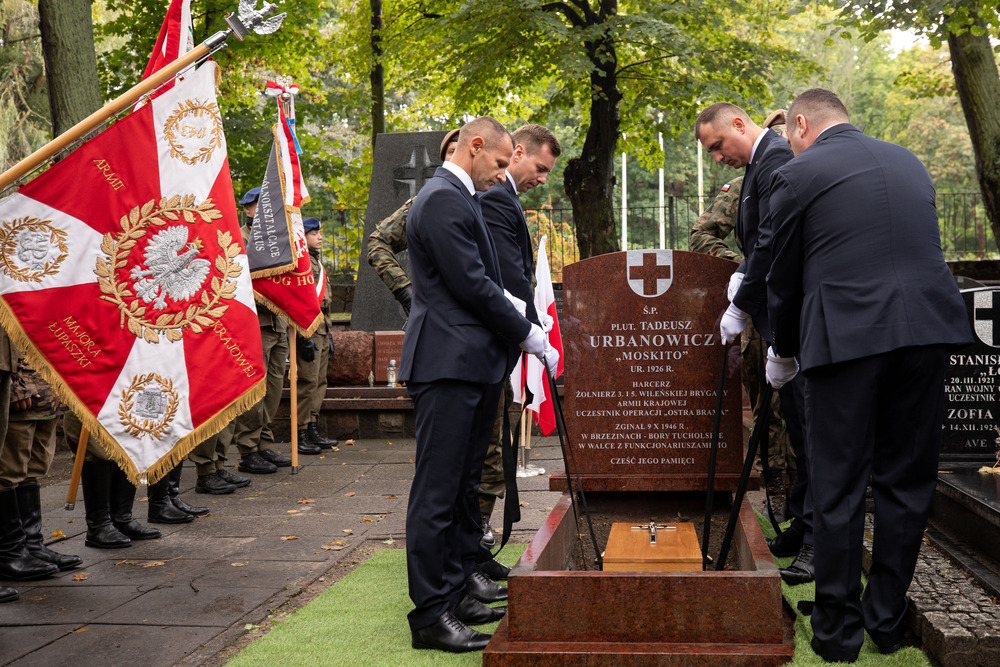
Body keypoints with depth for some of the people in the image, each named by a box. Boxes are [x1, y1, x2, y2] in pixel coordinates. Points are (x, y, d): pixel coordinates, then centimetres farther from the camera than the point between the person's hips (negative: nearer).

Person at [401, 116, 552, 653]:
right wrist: (524, 333, -9)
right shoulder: (444, 200, -15)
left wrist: (513, 326, 8)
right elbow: (472, 285, -19)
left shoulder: (457, 198, 18)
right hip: (448, 363, -11)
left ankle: (460, 582, 30)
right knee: (437, 491, -7)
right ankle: (430, 614, -3)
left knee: (463, 482, 18)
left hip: (470, 364, 11)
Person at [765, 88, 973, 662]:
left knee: (839, 490, 4)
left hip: (846, 335, -4)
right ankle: (888, 621, 21)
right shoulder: (909, 162, 18)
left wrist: (785, 354, 23)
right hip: (928, 328, 5)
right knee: (907, 481, 13)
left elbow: (784, 279, 7)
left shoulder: (797, 175, 2)